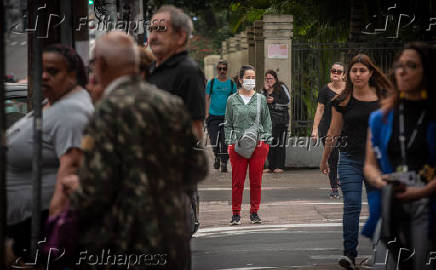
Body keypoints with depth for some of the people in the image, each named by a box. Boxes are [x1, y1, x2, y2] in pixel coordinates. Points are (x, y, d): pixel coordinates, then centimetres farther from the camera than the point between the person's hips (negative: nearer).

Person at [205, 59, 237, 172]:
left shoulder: (231, 84, 5)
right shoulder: (212, 82, 5)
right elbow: (207, 98, 7)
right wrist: (207, 114, 0)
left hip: (227, 116, 0)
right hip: (213, 116, 0)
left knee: (225, 141, -5)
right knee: (214, 140, 0)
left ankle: (224, 163, 6)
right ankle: (217, 157, 27)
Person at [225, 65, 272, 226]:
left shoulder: (261, 99, 8)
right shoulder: (232, 100, 6)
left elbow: (267, 122, 12)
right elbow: (228, 124, 9)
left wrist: (266, 141, 4)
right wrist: (230, 142, 0)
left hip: (259, 144, 1)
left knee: (256, 180, 4)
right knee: (237, 181, -1)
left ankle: (254, 212, 14)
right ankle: (236, 213, 7)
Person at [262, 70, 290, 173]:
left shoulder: (281, 87, 1)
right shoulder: (264, 89, 16)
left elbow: (287, 101, -5)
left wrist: (274, 101, -10)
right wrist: (266, 91, -4)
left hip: (281, 119, -5)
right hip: (269, 119, 5)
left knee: (280, 143, -4)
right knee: (270, 142, 3)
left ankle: (280, 166, -1)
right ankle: (271, 166, 9)